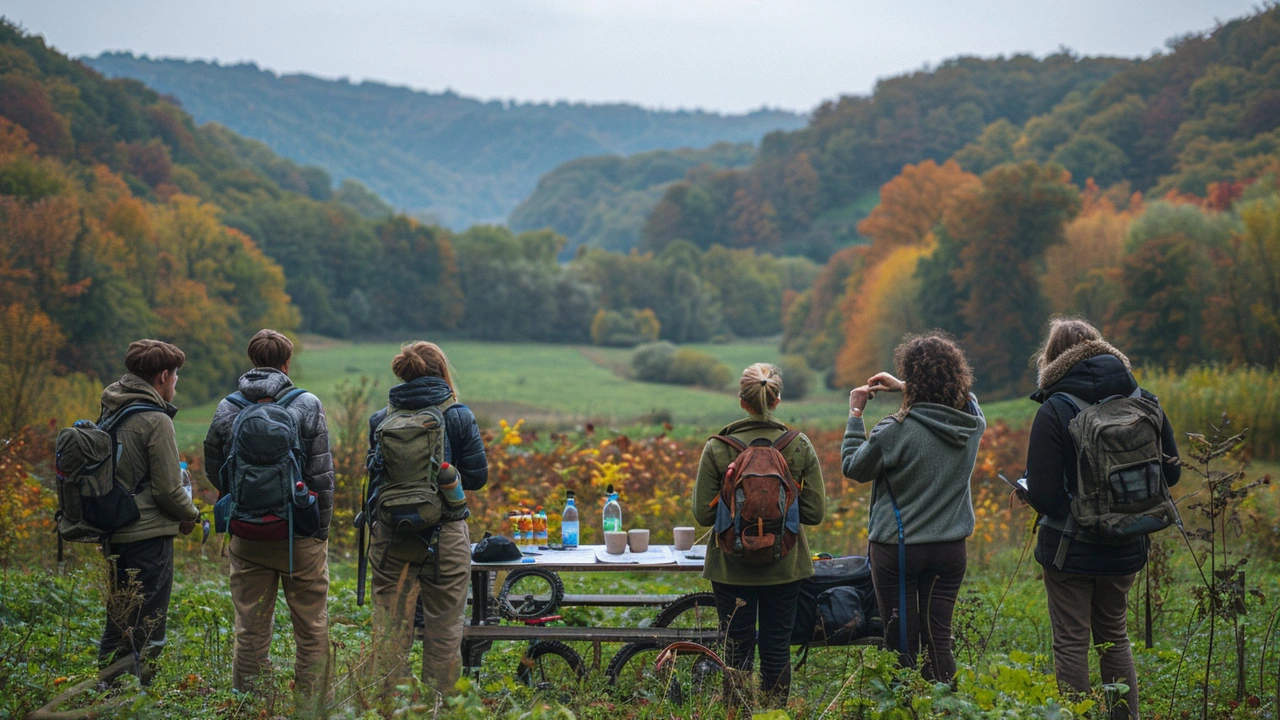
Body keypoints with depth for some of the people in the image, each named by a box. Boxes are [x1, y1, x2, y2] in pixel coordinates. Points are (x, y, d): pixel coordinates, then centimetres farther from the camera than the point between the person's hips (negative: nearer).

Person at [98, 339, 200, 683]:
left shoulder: (110, 414, 9)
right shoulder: (156, 421, -16)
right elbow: (168, 489, -17)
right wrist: (191, 515, 1)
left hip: (115, 534, 8)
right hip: (149, 535, -8)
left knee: (118, 622, 18)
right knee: (147, 628, -2)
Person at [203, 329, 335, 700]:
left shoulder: (227, 411, 2)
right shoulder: (307, 406, -5)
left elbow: (214, 471, 9)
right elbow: (321, 474, -6)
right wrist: (322, 527, 3)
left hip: (246, 537, 3)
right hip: (299, 534, -3)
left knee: (250, 630, 10)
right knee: (311, 628, 6)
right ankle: (311, 704, 9)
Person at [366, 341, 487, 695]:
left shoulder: (382, 418, 1)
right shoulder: (459, 416, -5)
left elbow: (374, 471, 9)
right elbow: (477, 476, -3)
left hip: (392, 536, 2)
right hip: (446, 538, -2)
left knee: (390, 628, 8)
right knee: (443, 627, 8)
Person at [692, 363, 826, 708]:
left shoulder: (717, 448, -10)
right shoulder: (800, 446, -7)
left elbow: (703, 513, -8)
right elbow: (815, 512, -5)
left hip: (732, 565, -1)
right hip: (785, 565, 1)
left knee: (737, 649, 10)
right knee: (777, 649, 12)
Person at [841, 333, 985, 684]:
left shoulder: (895, 431, -20)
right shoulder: (973, 423, -4)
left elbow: (854, 468, -4)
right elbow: (963, 397, 21)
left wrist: (855, 415, 4)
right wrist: (904, 388, 16)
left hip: (897, 549, -4)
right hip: (950, 548, 4)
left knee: (902, 642, 6)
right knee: (938, 640, 11)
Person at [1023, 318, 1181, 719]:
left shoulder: (1055, 411, -17)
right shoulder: (1143, 401, -2)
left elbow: (1042, 495, -19)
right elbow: (1170, 473, 6)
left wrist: (1025, 487, 2)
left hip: (1070, 549, -5)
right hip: (1125, 548, 5)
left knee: (1072, 644, 5)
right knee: (1115, 639, 20)